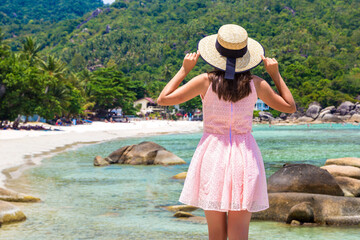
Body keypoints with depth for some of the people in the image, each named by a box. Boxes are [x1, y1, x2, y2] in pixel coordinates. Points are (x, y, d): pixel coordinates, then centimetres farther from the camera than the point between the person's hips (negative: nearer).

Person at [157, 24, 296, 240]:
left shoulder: (206, 81, -6)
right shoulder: (255, 84, -4)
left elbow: (163, 99, 0)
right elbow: (290, 106, 9)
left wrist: (184, 70, 6)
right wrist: (276, 75, 11)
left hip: (213, 155, 0)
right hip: (244, 156, 0)